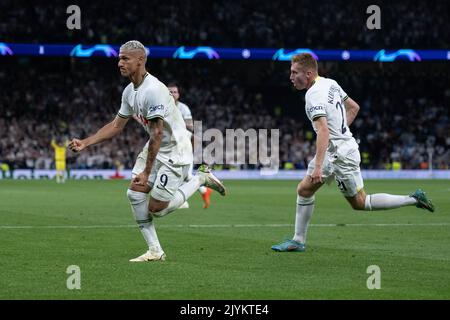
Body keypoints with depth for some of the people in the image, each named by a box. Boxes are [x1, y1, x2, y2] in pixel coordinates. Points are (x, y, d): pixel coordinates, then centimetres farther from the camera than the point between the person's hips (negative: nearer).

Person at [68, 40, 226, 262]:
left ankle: (201, 179, 11)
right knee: (134, 193, -5)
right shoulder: (130, 91, 4)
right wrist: (84, 143, 3)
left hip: (175, 151, -9)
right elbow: (117, 126, 13)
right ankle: (155, 251, 3)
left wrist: (147, 173, -22)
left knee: (156, 209, -7)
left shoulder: (153, 90, -25)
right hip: (154, 147, 9)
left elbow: (157, 134, -25)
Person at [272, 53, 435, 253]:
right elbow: (353, 107, 18)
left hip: (340, 154, -10)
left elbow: (323, 131, -31)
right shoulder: (330, 84, 7)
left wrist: (318, 167, -35)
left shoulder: (314, 95, -21)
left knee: (360, 203, -2)